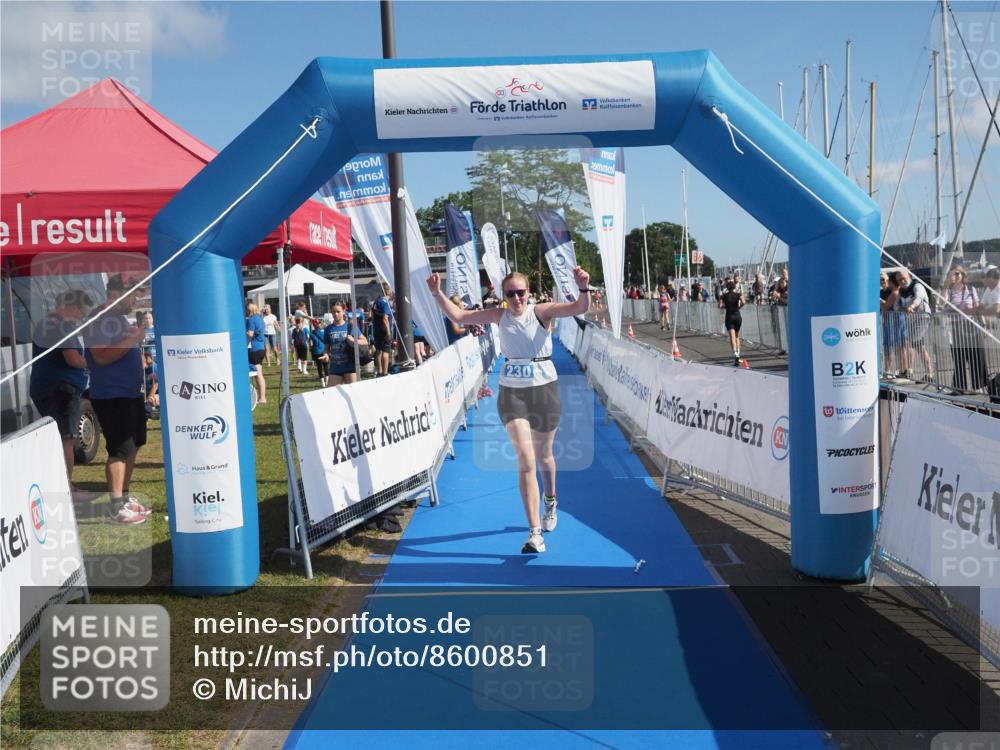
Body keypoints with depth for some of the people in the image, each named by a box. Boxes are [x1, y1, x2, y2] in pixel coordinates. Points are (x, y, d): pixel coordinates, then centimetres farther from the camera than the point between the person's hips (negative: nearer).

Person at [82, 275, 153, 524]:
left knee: (132, 447, 14)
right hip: (110, 396, -10)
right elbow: (102, 357, -24)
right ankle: (117, 508, -3)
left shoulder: (121, 318, 15)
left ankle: (125, 497, 24)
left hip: (131, 393, 10)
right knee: (119, 451, -9)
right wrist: (132, 340, -23)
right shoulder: (98, 320, -14)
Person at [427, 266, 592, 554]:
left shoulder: (541, 312, -9)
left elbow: (580, 308, -23)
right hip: (511, 393, 1)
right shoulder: (499, 316, 0)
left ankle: (550, 502, 48)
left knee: (543, 455, 17)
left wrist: (584, 288, -43)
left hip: (545, 390, -1)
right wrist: (438, 293, -9)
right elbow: (458, 316, 5)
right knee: (525, 460, -10)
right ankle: (535, 533, -9)